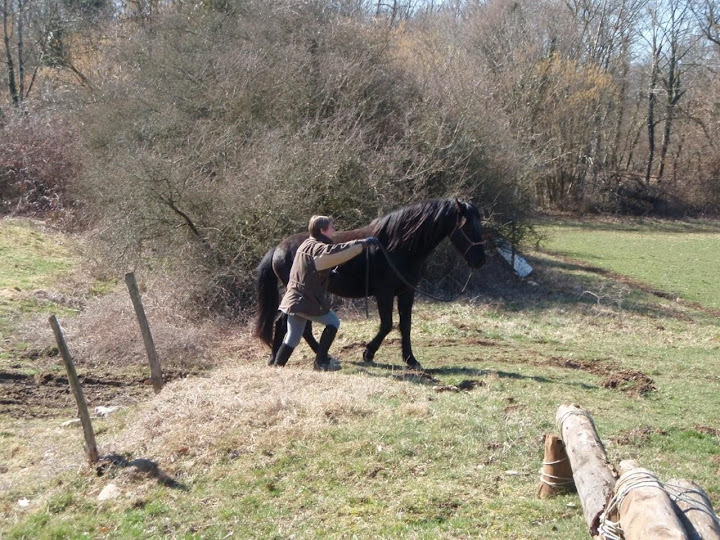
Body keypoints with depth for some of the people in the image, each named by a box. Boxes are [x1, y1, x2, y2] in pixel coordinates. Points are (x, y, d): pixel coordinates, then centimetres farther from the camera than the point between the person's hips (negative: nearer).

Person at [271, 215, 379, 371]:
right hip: (308, 301, -8)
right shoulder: (318, 248, -13)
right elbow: (337, 251, -28)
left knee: (292, 338, 13)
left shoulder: (307, 245, 15)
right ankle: (321, 361, 8)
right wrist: (363, 243, -26)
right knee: (333, 322, 9)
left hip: (293, 299, 8)